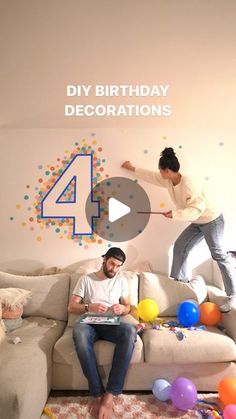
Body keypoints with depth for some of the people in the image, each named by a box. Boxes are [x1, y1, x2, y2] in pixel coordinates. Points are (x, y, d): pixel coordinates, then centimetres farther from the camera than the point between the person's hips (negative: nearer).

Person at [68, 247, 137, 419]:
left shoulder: (122, 280, 15)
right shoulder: (86, 279, 8)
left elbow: (128, 307, 16)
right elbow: (71, 307, 3)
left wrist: (121, 309, -10)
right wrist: (89, 307, -17)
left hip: (111, 324, 2)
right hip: (90, 323, -1)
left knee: (130, 331, -35)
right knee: (79, 331, -39)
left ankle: (110, 395, -27)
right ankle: (98, 394, -28)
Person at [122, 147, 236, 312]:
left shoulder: (187, 184, -29)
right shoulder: (168, 181, -3)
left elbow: (198, 208, -34)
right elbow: (152, 176, 13)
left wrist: (176, 214, -37)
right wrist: (133, 169, 21)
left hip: (212, 220, -9)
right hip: (198, 222, 9)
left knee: (220, 256, -5)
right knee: (180, 247, 9)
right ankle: (180, 280, 23)